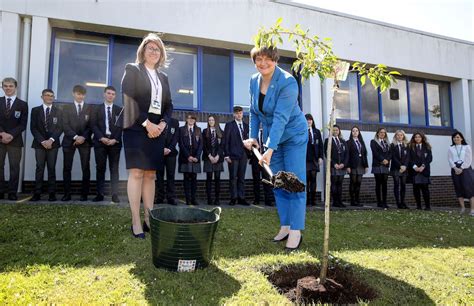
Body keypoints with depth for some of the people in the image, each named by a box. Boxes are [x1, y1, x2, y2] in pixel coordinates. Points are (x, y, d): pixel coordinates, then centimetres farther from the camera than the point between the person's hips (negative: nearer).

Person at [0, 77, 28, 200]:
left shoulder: (23, 104, 7)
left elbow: (23, 124, 1)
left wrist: (11, 135, -12)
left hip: (15, 140, -1)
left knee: (14, 167, -2)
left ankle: (12, 192, 2)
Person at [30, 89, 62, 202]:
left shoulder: (58, 111, 10)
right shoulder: (35, 110, 9)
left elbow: (60, 128, 2)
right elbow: (33, 128, 2)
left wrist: (51, 140, -12)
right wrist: (42, 141, -10)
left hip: (53, 143, 0)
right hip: (39, 143, 0)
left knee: (52, 168, 0)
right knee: (39, 168, -2)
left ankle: (52, 193, 2)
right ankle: (37, 193, 0)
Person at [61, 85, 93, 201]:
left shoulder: (90, 108, 10)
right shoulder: (66, 108, 11)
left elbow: (91, 125, 3)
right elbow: (65, 125, 0)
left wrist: (83, 137, -11)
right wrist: (75, 137, -13)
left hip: (85, 141, -1)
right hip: (69, 141, 1)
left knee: (86, 168, -3)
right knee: (67, 168, 0)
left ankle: (84, 194, 3)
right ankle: (67, 194, 6)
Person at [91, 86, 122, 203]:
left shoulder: (119, 110, 13)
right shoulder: (97, 109, 13)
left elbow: (121, 126, 3)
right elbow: (94, 125, 3)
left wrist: (115, 139, -10)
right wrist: (101, 138, -12)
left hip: (115, 142, 0)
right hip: (100, 141, 1)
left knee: (114, 169, -2)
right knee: (100, 168, 2)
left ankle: (115, 195, -4)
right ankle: (100, 194, 7)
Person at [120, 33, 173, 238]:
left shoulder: (163, 77, 20)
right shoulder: (132, 69, 5)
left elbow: (169, 105, 15)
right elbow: (129, 99, -7)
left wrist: (162, 124, -4)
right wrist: (146, 123, -14)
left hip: (157, 129, 5)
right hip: (137, 128, -5)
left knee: (150, 175, 4)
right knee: (136, 173, -8)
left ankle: (149, 219, 8)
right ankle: (136, 222, -5)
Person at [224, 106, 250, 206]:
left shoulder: (246, 125, 14)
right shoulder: (229, 125, 1)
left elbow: (247, 140, 15)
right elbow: (226, 141, -3)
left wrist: (248, 153, 5)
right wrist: (227, 155, -9)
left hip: (243, 155, 4)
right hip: (233, 155, -4)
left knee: (242, 178, 6)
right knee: (233, 177, -2)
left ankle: (241, 198, 11)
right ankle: (233, 198, 5)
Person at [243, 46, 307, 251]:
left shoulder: (287, 82, -23)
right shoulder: (254, 81, -2)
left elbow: (281, 118, -31)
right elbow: (254, 112, 8)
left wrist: (270, 149, -36)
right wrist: (253, 136, -1)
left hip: (293, 136, -6)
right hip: (271, 137, 6)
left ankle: (296, 231, 2)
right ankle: (285, 226, 18)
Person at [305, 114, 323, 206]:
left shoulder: (317, 132, 16)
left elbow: (320, 145, 13)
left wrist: (320, 157, 4)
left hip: (314, 159, 4)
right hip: (305, 159, -3)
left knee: (313, 180, 4)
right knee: (306, 180, -2)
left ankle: (313, 200, 7)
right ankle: (306, 200, 2)